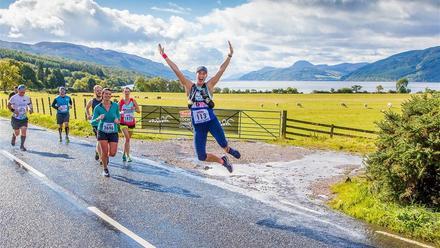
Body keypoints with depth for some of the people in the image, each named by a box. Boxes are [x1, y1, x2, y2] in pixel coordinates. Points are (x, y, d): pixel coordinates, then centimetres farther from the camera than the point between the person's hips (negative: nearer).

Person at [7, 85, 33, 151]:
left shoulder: (27, 98, 1)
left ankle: (22, 146, 1)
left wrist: (30, 109, -5)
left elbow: (29, 104, 16)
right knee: (17, 133, 7)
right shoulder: (14, 97, -10)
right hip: (16, 118, -2)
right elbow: (8, 105, -1)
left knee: (24, 131, -10)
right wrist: (13, 110, -17)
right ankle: (13, 137, 44)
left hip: (24, 118, 2)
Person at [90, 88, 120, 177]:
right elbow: (93, 122, -9)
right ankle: (105, 169, 21)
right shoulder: (98, 108, -8)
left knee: (112, 153, -5)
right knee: (104, 152, -5)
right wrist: (98, 118, -30)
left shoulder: (115, 105, -6)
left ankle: (106, 156, 34)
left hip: (113, 132, 1)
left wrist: (117, 119, -11)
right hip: (102, 132, -1)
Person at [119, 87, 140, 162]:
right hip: (123, 123, -2)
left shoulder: (133, 101, 1)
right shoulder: (120, 102, -2)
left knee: (128, 139, 14)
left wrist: (134, 109, -21)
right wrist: (120, 113, -15)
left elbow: (139, 111, -1)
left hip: (131, 122, 2)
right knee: (127, 138, -17)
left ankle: (124, 154, 32)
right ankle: (128, 156, -14)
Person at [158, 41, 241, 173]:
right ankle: (223, 161, 26)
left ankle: (228, 150, 24)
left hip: (212, 121, -1)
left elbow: (221, 70, -2)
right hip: (198, 126, 1)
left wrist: (230, 55, -8)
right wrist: (164, 56, 0)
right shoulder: (189, 86, 4)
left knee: (223, 145, -17)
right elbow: (176, 70, 1)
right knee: (201, 157, -3)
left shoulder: (209, 86, 4)